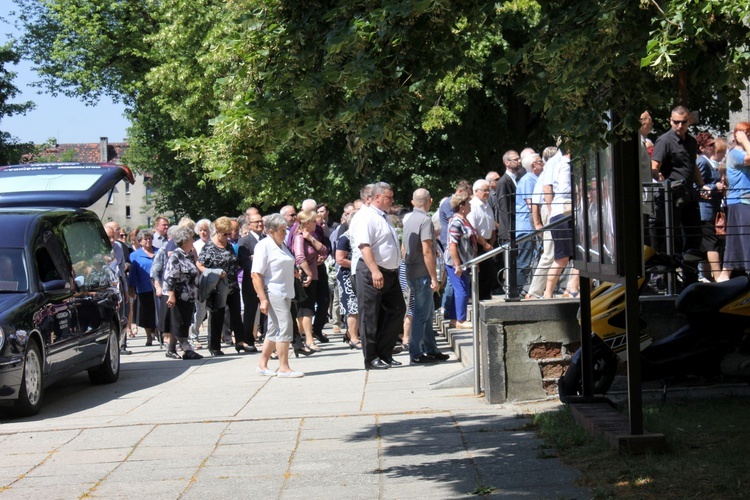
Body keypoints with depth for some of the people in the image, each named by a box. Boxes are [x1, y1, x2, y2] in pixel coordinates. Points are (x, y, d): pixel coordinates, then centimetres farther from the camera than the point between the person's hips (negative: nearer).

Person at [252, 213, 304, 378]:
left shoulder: (281, 245, 17)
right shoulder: (263, 246, -10)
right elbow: (256, 275, -16)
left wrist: (293, 272, 16)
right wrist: (263, 299, -21)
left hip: (285, 293, 9)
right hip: (273, 293, -9)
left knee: (274, 330, 11)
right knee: (284, 327, -12)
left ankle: (262, 365, 18)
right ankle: (284, 368, -8)